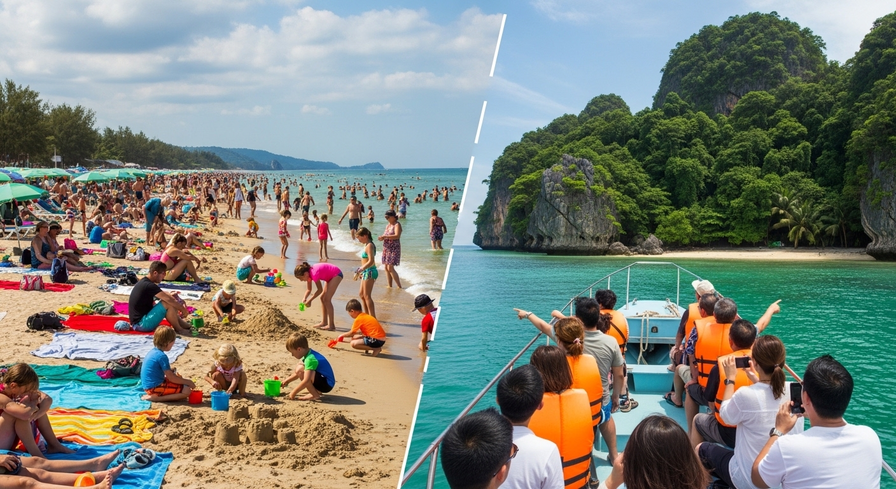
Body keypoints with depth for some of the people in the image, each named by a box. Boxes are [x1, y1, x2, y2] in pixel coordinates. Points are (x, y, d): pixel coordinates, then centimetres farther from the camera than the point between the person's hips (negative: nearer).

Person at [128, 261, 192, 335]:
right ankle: (179, 329, -2)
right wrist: (183, 309, -11)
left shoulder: (144, 282, 10)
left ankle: (183, 324, 18)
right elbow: (169, 299, -23)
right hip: (141, 324, -10)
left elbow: (162, 293, 20)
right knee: (168, 303, -18)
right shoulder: (149, 286, -21)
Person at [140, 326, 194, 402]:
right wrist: (187, 382, -6)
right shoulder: (162, 356, -19)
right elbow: (171, 378, -15)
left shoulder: (152, 352, 9)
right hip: (154, 387, -10)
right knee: (187, 390, -14)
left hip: (147, 386, 10)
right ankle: (155, 398, -14)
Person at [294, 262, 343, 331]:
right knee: (322, 298, 9)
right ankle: (324, 322, 14)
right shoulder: (309, 274, -3)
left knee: (327, 299, -13)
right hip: (331, 276, 10)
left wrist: (309, 300, -20)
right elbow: (309, 290, 5)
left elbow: (320, 290, -22)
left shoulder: (314, 274, -29)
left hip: (336, 274, -10)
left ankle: (331, 325, -13)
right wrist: (304, 299, -12)